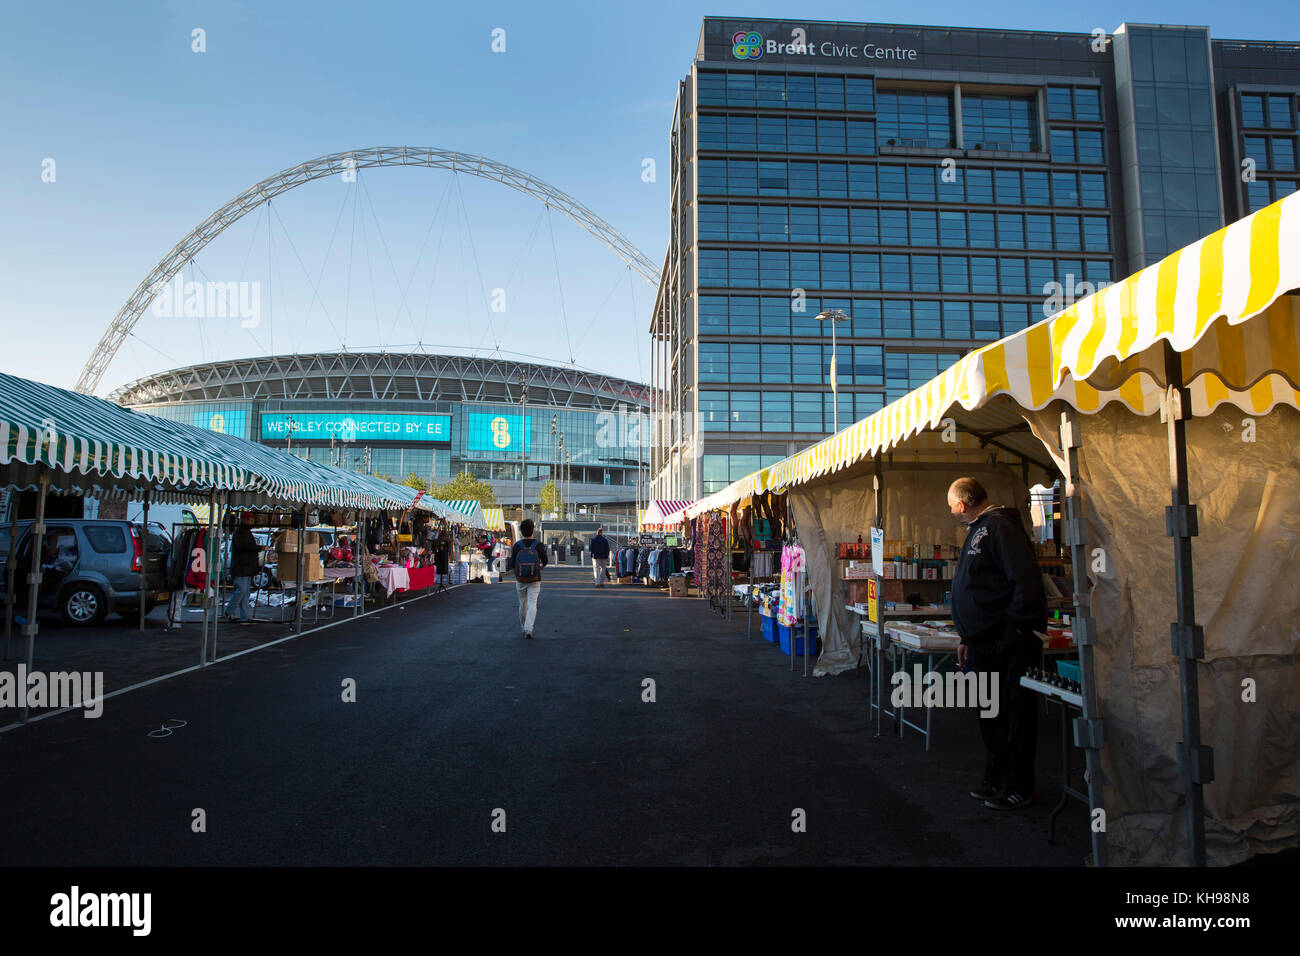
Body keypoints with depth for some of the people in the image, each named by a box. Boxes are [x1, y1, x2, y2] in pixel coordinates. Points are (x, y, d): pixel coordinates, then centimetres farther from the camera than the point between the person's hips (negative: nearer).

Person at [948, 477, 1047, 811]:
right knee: (990, 715, 16)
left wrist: (1016, 627, -21)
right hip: (984, 644, 10)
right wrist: (967, 639, 23)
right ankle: (996, 779, 28)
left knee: (1015, 715, 1)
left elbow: (1026, 580, -23)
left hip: (1010, 644, -10)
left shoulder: (1000, 527, -14)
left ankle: (1017, 788, 11)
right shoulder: (977, 531, 19)